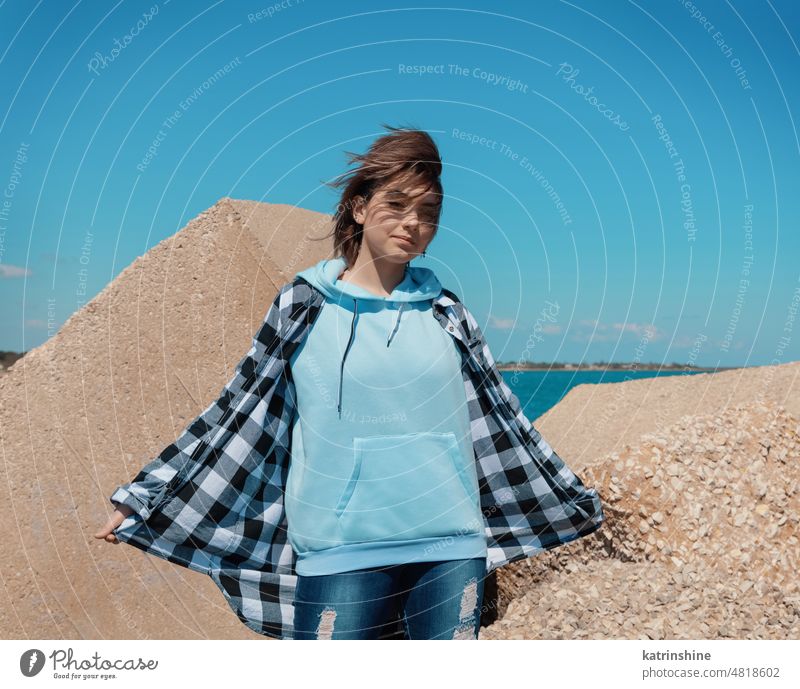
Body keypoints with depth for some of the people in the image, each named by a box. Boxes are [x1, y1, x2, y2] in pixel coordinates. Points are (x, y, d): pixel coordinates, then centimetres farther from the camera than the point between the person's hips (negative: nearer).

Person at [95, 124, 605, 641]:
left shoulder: (445, 312, 6)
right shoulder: (303, 307, 1)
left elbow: (502, 420, 14)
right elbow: (238, 416, 5)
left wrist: (571, 503, 22)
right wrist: (143, 501, 6)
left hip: (453, 550, 3)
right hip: (342, 554, -2)